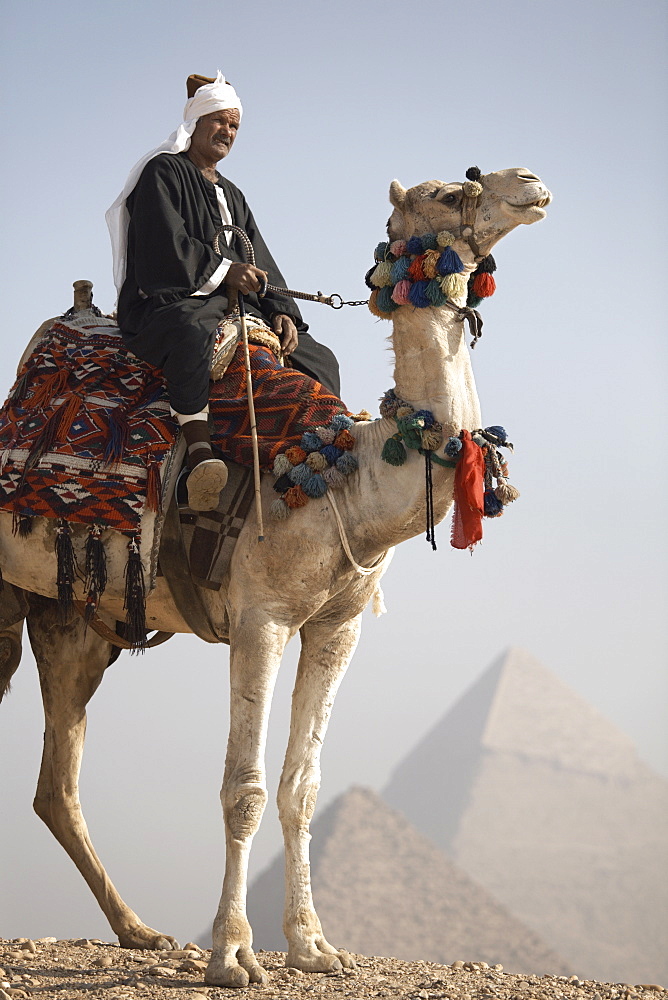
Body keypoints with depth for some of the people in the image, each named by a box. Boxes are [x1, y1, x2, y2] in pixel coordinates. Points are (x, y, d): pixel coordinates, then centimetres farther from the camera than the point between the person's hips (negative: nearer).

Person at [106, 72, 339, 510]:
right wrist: (223, 270, -13)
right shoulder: (163, 173, 4)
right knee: (193, 333, -44)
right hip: (166, 302, -9)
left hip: (233, 309, 9)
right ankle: (201, 453, -54)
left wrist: (281, 310, 1)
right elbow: (163, 245, -12)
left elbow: (261, 265, 18)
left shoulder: (231, 195, 27)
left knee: (320, 360, 1)